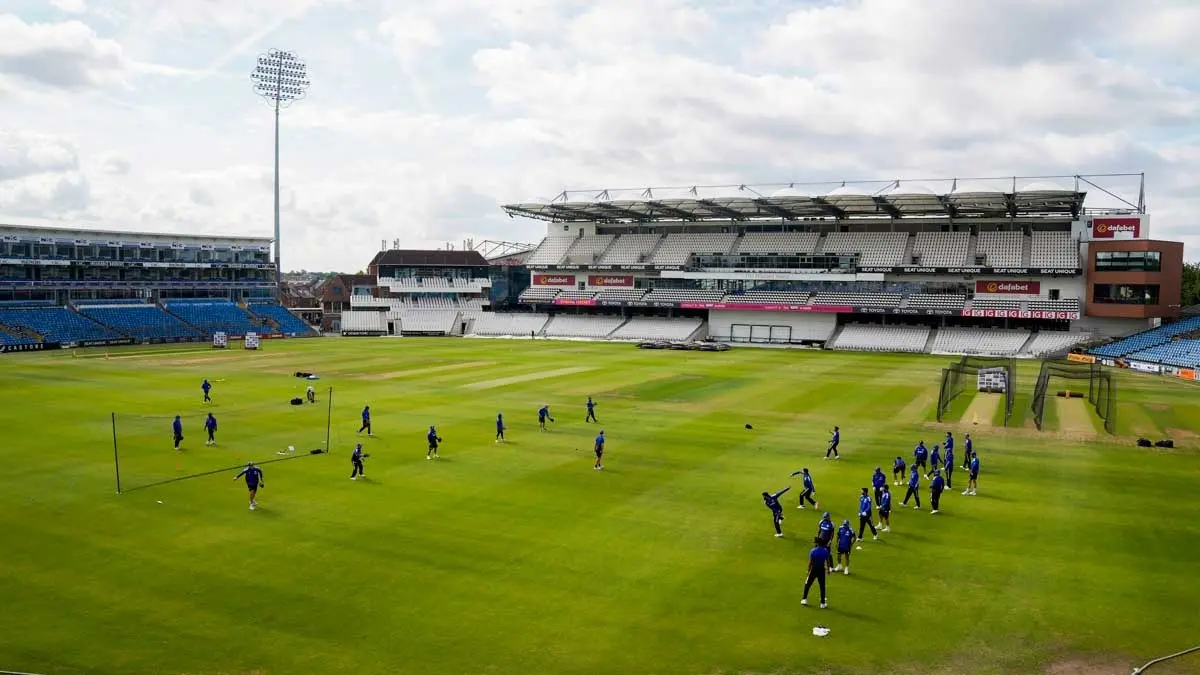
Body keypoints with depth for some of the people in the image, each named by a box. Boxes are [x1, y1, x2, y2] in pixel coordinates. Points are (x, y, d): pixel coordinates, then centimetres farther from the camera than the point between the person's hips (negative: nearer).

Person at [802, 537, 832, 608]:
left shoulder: (812, 551, -15)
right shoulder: (826, 551, -6)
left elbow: (810, 562, -12)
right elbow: (828, 562, 2)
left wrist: (808, 570, 0)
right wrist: (828, 569, 17)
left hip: (814, 569, -2)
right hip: (822, 570, 2)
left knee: (807, 584, 15)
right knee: (822, 586, 10)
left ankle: (804, 599, 20)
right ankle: (823, 603, 13)